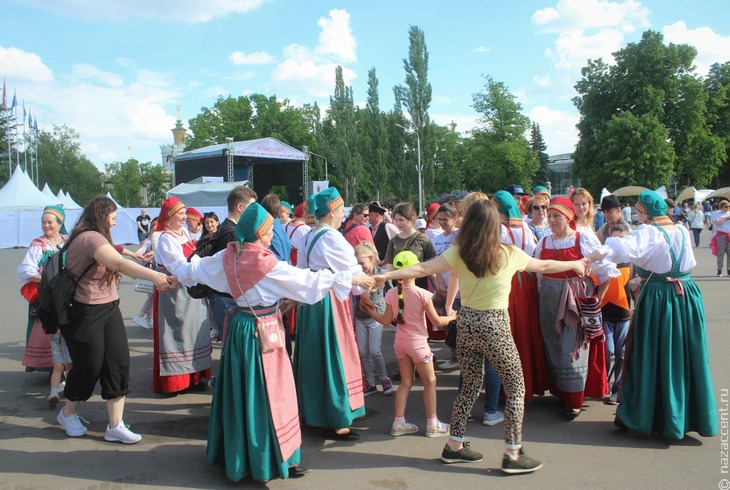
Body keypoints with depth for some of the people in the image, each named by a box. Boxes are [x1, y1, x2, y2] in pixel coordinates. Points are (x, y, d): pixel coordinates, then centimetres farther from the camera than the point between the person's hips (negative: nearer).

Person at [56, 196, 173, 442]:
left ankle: (115, 425, 6)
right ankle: (68, 413, 33)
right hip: (85, 314, -9)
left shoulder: (95, 238, 15)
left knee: (118, 362, 1)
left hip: (108, 309, 9)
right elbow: (120, 264, -35)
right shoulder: (90, 237, -20)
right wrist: (156, 276, -44)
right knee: (89, 366, 5)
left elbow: (115, 264, 8)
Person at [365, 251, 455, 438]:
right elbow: (437, 321, -11)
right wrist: (452, 317, 7)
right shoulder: (422, 294, -17)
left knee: (406, 382, 15)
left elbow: (386, 321, 0)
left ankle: (399, 423, 16)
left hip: (400, 342, 5)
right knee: (430, 382, 10)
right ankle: (432, 424, 15)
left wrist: (371, 312, 16)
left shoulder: (391, 294, -5)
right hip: (417, 343, -5)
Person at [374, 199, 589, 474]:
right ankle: (512, 454, 15)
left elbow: (423, 269, -13)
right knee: (516, 388, 12)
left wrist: (387, 275, -7)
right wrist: (574, 264, 26)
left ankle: (454, 446, 27)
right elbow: (545, 266, 8)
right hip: (494, 327, -4)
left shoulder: (459, 252, -5)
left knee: (470, 385, 20)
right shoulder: (509, 254, -7)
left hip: (465, 323, 4)